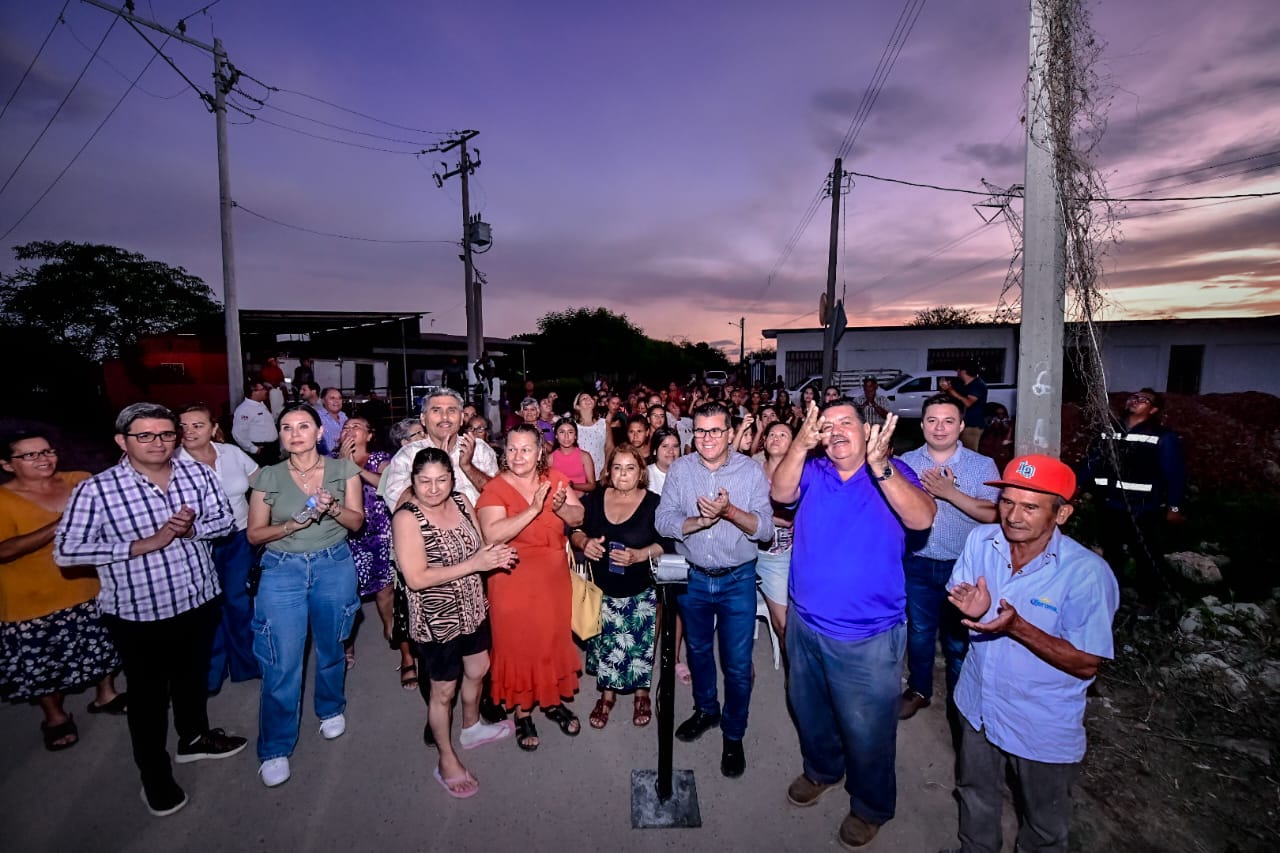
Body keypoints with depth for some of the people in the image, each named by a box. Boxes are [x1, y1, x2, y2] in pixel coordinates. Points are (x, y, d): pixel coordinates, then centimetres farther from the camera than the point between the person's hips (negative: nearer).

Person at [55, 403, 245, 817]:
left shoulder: (198, 474, -6)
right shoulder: (96, 490, -17)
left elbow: (225, 519, 0)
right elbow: (66, 551, -16)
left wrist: (192, 529, -20)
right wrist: (145, 544, -24)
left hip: (200, 601, 4)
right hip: (139, 613, -3)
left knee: (194, 675, 25)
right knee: (148, 694, 15)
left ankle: (194, 736, 50)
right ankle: (155, 776, 37)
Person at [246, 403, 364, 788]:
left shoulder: (343, 469, -2)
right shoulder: (268, 477, -2)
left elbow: (357, 522, -2)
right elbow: (254, 533, 1)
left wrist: (333, 508, -22)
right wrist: (293, 525, -17)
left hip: (334, 566, 1)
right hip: (282, 571, 0)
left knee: (331, 648, 16)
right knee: (282, 663, 1)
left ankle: (331, 709, 43)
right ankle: (275, 749, 21)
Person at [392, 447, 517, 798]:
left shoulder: (461, 501, -4)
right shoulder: (406, 518, -22)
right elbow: (416, 577, -27)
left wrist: (495, 555, -17)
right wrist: (473, 564, -30)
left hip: (473, 608, 6)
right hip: (437, 619, -6)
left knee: (477, 670, 25)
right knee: (443, 691, 14)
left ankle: (471, 728, 53)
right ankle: (447, 762, 38)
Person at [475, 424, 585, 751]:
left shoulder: (555, 479, -1)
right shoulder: (495, 488, -13)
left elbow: (578, 517, -4)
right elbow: (493, 534, -27)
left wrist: (560, 507, -24)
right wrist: (533, 509, -32)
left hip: (553, 576, 4)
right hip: (514, 580, -3)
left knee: (554, 637, 16)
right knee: (518, 642, 9)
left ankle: (553, 700, 39)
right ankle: (522, 710, 31)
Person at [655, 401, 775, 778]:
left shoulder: (751, 471, -11)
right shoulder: (679, 469, -6)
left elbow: (765, 528, -16)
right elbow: (663, 521, -12)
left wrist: (729, 511, -32)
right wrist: (700, 520, -27)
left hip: (738, 580, -2)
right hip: (692, 577, 3)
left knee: (738, 664, 7)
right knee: (698, 650, 22)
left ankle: (733, 734, 33)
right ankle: (705, 710, 49)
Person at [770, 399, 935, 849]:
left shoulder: (892, 474, -10)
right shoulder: (811, 471, -5)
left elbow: (922, 518, -27)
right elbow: (781, 494, -23)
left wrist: (879, 465, -41)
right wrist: (799, 445, -38)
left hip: (868, 635, -3)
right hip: (805, 623, 4)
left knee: (866, 730, 15)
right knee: (809, 711, 26)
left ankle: (871, 806, 43)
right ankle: (821, 768, 54)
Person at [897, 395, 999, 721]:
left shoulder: (982, 465, -4)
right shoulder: (906, 462, 1)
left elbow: (992, 514, -14)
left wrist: (949, 492, -21)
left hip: (963, 566, -1)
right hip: (917, 564, 2)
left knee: (959, 638, 13)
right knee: (919, 631, 17)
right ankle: (918, 689, 38)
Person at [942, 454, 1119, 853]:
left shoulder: (1087, 574, -26)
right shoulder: (980, 541, -13)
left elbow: (1087, 664, -20)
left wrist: (1017, 627, -34)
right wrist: (973, 610, -24)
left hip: (1044, 729, -4)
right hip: (979, 705, 4)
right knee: (975, 795, 30)